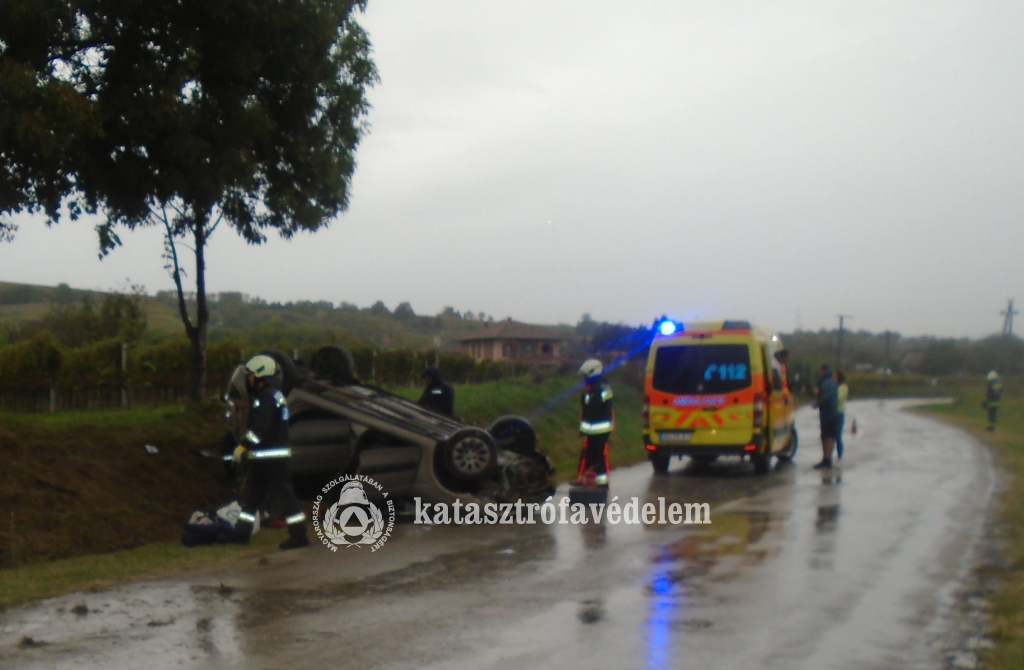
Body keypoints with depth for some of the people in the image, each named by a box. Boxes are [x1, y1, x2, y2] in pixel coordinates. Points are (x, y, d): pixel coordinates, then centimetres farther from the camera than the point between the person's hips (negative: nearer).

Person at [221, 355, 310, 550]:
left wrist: (243, 447, -18)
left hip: (273, 457, -11)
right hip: (262, 456, 11)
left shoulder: (267, 398, -17)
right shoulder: (269, 395, 17)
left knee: (283, 494, -7)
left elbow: (259, 429, -24)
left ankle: (299, 536, -4)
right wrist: (247, 448, 18)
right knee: (250, 492, 15)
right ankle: (241, 533, 23)